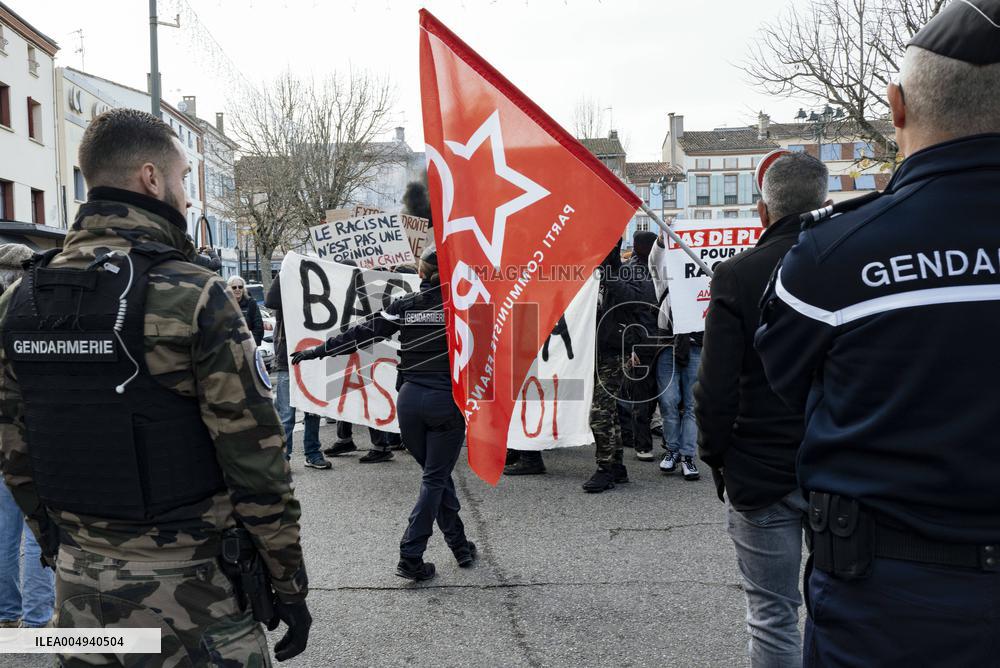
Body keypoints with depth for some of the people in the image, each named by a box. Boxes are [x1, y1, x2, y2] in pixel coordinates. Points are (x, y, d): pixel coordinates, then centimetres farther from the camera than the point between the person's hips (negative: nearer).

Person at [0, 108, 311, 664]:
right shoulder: (193, 297, -17)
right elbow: (253, 458, -17)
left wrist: (60, 551, 21)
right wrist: (289, 583, -7)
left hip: (77, 580, 6)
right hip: (182, 587, -6)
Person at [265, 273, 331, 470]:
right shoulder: (286, 293, -2)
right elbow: (270, 301, -23)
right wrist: (283, 273, -22)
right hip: (287, 364, -4)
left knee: (313, 412, 10)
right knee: (286, 415, -2)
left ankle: (312, 454, 21)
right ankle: (282, 458, 6)